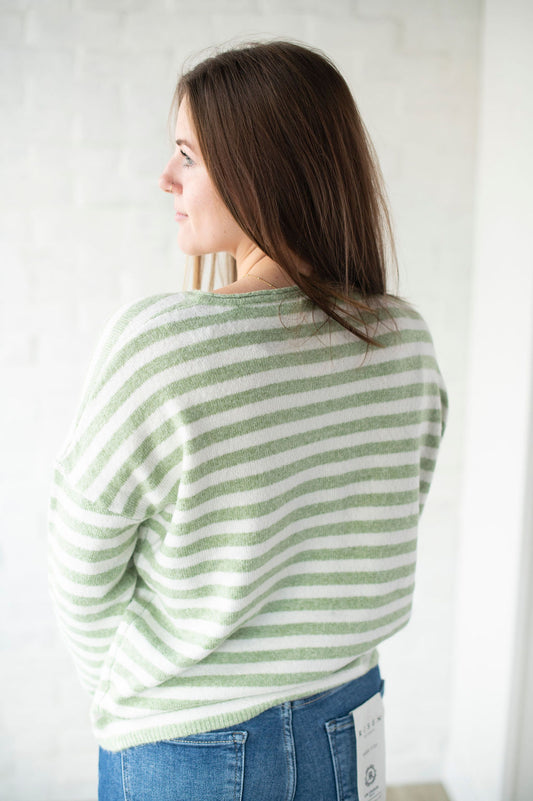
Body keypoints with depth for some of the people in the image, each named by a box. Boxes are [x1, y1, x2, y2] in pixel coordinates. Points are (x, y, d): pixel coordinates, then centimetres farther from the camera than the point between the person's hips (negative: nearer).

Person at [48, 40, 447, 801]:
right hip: (347, 730, 5)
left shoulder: (153, 345, -26)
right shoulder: (406, 339, -11)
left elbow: (82, 574, -13)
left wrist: (126, 684, 5)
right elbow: (380, 545, 1)